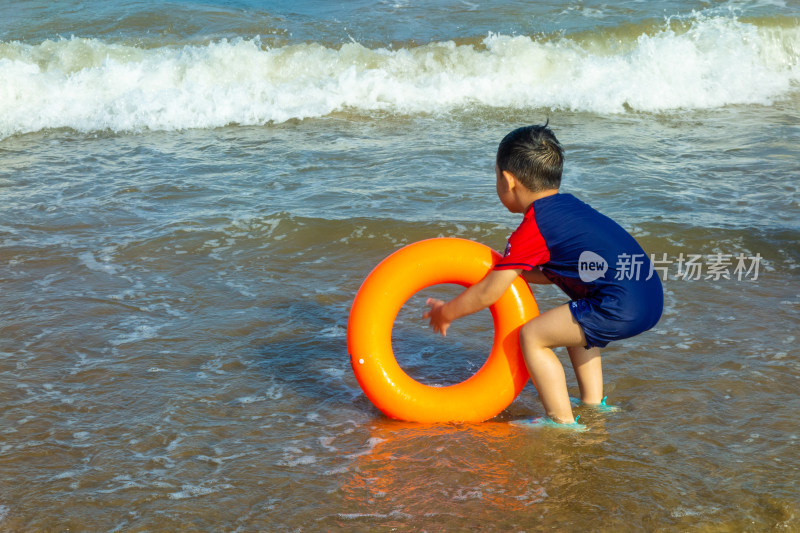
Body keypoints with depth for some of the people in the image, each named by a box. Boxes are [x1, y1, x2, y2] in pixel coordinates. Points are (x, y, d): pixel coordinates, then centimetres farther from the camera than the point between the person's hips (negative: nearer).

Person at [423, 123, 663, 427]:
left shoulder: (532, 230, -6)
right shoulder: (566, 206, 19)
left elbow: (488, 294, 0)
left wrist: (445, 313, 15)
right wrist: (505, 266, 39)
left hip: (621, 309, -9)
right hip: (651, 299, 9)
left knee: (532, 336, 0)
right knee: (573, 323, 32)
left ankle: (563, 422, 4)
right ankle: (593, 404, 36)